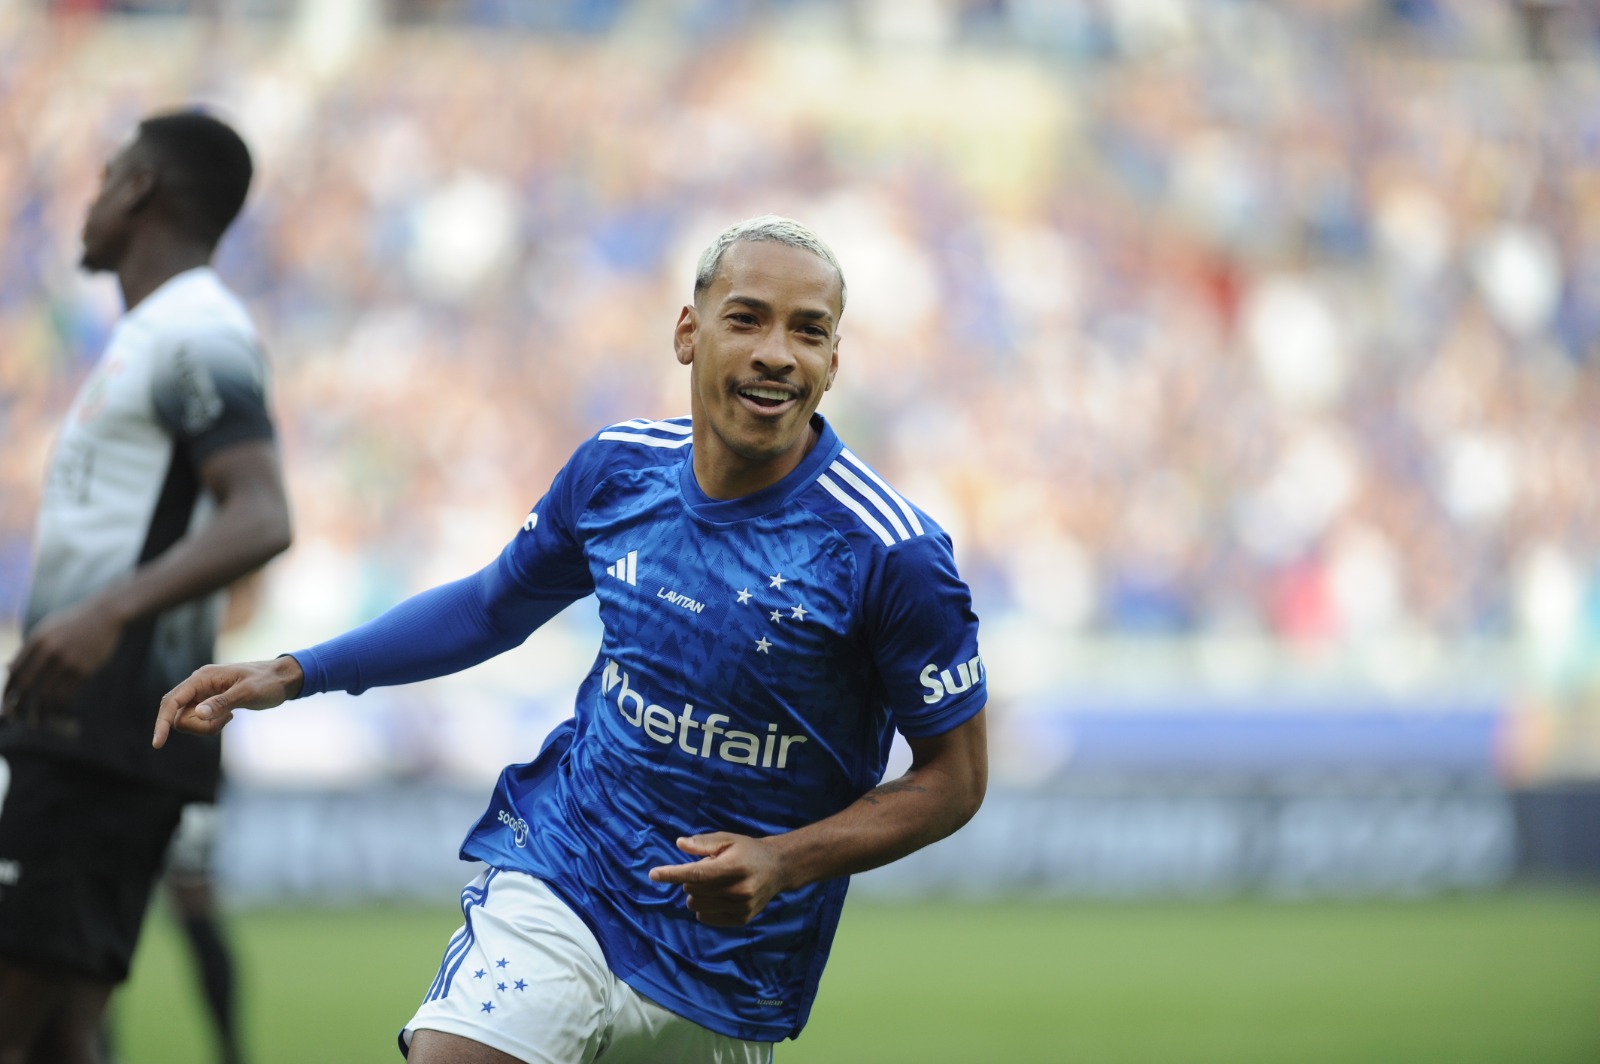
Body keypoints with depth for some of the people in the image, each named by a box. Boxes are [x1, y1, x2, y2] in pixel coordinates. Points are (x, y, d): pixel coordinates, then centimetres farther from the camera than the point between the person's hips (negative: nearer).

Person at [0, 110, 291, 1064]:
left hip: (106, 731, -10)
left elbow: (261, 520, -23)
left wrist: (110, 610, -35)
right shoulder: (156, 339, 23)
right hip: (83, 728, 10)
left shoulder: (194, 335, -9)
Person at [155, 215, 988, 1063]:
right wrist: (293, 674, 10)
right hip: (556, 881, 2)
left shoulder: (888, 551, -16)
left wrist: (781, 864, -21)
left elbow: (954, 776, -7)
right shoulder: (618, 469, -2)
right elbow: (494, 605, 17)